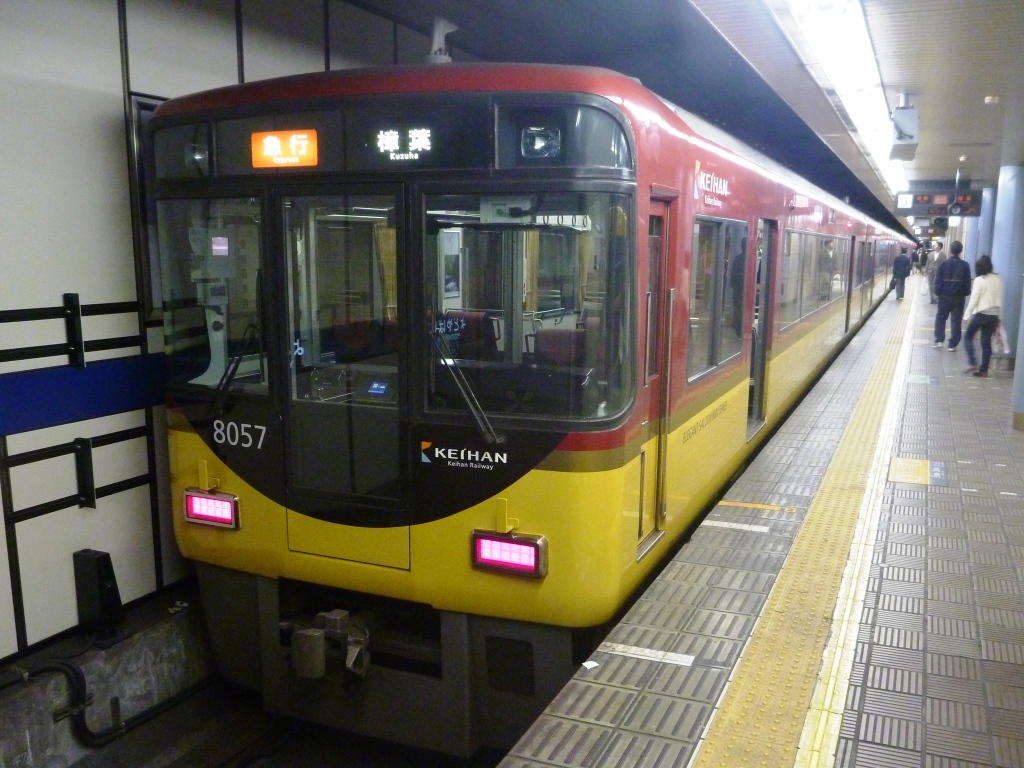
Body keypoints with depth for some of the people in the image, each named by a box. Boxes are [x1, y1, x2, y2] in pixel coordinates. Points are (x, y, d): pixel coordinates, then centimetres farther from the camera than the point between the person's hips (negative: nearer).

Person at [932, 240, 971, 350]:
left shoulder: (944, 264, -6)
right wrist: (966, 294, 10)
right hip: (959, 297, 1)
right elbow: (968, 282, -1)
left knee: (940, 318, 15)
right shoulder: (965, 265, -3)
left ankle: (939, 340, 7)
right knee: (956, 321, 5)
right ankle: (953, 345, 4)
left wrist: (937, 292, 3)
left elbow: (938, 281, -7)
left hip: (945, 296, -1)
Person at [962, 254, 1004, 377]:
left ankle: (972, 363, -3)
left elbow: (974, 299, -14)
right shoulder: (998, 279, 5)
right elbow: (1000, 299, 10)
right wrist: (999, 316, 17)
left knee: (968, 337, 10)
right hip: (993, 315, 5)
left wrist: (966, 315, -9)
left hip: (980, 314, -5)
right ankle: (983, 370, 10)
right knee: (986, 341, 9)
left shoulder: (979, 280, -13)